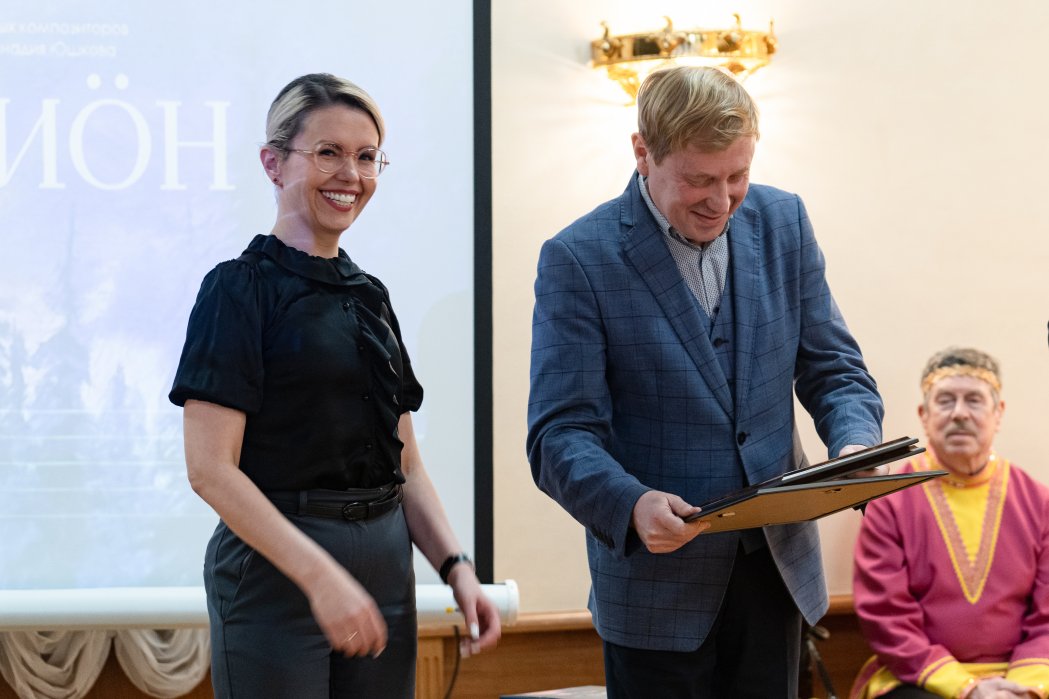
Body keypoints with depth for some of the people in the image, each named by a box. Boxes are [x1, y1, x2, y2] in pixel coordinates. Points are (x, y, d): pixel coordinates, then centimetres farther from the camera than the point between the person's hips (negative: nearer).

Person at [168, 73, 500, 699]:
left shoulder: (370, 295, 13)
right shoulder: (240, 288, -7)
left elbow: (405, 465, 14)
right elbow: (211, 468, -15)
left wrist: (457, 568, 0)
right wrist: (320, 575, -21)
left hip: (384, 570, 6)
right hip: (276, 569, -6)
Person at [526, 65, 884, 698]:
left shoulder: (782, 223, 3)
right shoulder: (579, 258, -12)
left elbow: (834, 366, 8)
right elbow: (560, 434, -14)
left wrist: (856, 445, -14)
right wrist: (631, 504, -33)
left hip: (777, 568, 4)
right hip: (657, 577, -4)